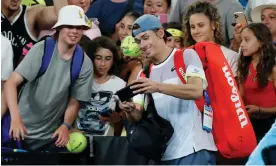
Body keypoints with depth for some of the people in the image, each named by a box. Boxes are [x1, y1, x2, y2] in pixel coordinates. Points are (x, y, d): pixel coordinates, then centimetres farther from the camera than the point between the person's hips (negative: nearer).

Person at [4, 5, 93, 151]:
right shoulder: (41, 50, -15)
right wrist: (15, 117, -35)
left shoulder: (85, 65, -6)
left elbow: (74, 101, 2)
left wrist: (66, 126, -18)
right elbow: (11, 83, -20)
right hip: (22, 131, -2)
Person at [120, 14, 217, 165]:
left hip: (193, 149, -6)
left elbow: (197, 91, -16)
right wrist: (130, 110, -13)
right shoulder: (144, 74, 17)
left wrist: (158, 87, -27)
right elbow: (139, 117, 12)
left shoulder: (187, 56, 1)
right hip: (163, 154, 6)